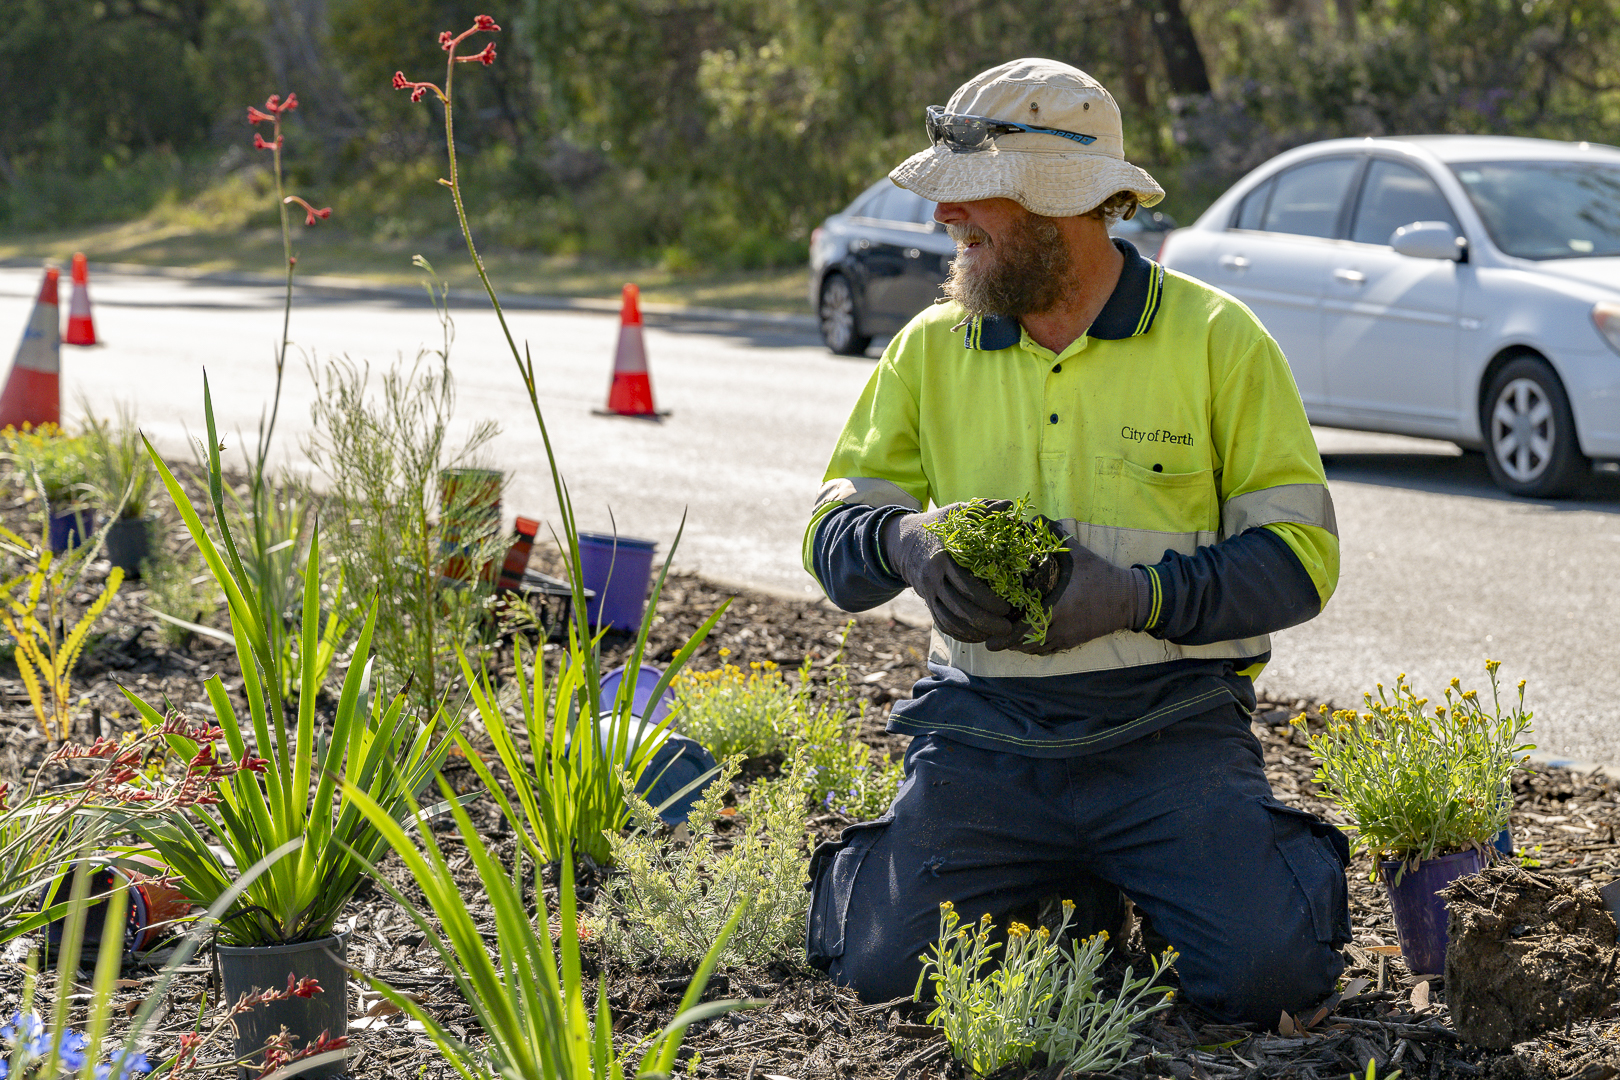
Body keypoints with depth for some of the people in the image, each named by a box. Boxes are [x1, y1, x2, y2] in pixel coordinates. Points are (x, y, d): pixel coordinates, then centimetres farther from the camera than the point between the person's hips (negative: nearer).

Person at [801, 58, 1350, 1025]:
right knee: (886, 965, -18)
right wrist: (907, 539, -15)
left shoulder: (1217, 339, 0)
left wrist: (1142, 594, -19)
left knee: (1267, 971, -24)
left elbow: (1299, 554, -2)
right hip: (982, 727, 3)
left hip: (1168, 722, -3)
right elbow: (835, 538, 10)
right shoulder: (930, 348, 9)